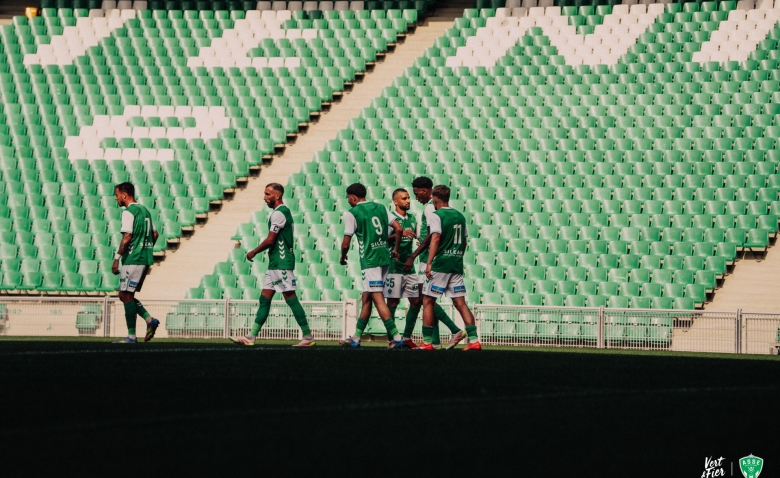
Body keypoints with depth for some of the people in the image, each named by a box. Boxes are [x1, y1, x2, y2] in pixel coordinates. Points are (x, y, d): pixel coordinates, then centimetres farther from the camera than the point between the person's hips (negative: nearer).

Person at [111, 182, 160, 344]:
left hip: (133, 259, -9)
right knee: (125, 295, 15)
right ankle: (150, 320, 4)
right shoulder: (144, 210, 17)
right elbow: (155, 234, 20)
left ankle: (131, 336, -7)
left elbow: (127, 237, -19)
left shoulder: (129, 212, -11)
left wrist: (117, 258, -16)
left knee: (126, 296, -5)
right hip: (145, 259, 9)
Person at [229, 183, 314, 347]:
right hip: (275, 264, 10)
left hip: (281, 264, -10)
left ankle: (308, 336, -5)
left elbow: (270, 240, -16)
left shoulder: (278, 214, -14)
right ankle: (251, 337, 7)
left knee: (291, 298, -8)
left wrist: (253, 252, -3)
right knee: (264, 299, 7)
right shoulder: (284, 211, 17)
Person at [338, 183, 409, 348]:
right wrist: (396, 249, 21)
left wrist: (343, 257, 15)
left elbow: (346, 243, -5)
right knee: (366, 298, 15)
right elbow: (399, 229, 8)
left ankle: (396, 338, -18)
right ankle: (356, 338, 22)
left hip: (370, 260, -7)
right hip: (384, 257, 7)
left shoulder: (351, 214, -6)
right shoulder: (380, 208, 12)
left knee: (378, 298, -9)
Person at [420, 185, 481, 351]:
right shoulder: (460, 216, 13)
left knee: (428, 302, 3)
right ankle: (474, 340, -5)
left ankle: (427, 342, 1)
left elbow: (435, 238, -19)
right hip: (457, 266, 6)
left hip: (440, 264, -6)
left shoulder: (436, 216, -7)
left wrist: (429, 263, -23)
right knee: (460, 303, 4)